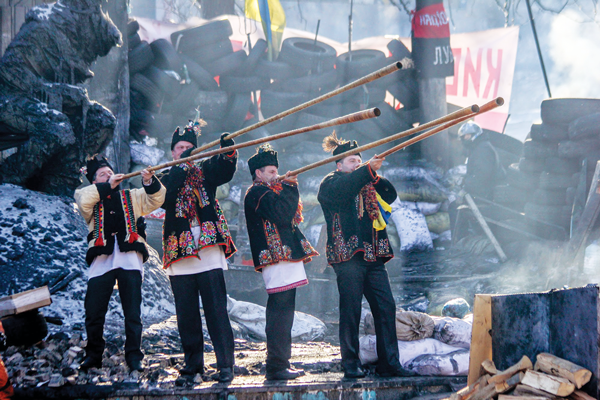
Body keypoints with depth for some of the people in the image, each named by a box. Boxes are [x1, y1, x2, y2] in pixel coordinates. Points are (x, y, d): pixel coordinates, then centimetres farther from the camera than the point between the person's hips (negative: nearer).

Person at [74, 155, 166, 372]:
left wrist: (150, 182, -7)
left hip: (129, 258, 1)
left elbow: (155, 199, 11)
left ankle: (134, 356, 1)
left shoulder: (130, 197, 22)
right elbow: (83, 199, -8)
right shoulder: (90, 197, 16)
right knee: (94, 311, -1)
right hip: (102, 258, -1)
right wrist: (107, 186, -9)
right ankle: (93, 355, 14)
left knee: (133, 311, -4)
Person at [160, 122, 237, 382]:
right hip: (180, 254, 2)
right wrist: (182, 166, -15)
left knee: (216, 311, -7)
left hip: (209, 251, -2)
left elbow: (226, 170, -9)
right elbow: (164, 198, -9)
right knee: (186, 314, 6)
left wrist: (227, 149, -29)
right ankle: (193, 362, 17)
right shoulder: (167, 178, 13)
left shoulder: (205, 171, 12)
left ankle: (226, 365, -6)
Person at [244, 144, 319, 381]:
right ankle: (277, 366, -13)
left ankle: (278, 364, 16)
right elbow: (283, 215, -21)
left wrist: (288, 189, 9)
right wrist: (290, 189, -8)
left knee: (280, 312, 12)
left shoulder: (265, 192, 25)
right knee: (281, 312, -12)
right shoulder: (258, 193, -8)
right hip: (278, 257, -11)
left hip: (284, 257, 11)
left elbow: (289, 216, 22)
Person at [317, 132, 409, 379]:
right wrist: (368, 170, -30)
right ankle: (350, 365, 3)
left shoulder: (366, 185, 22)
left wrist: (376, 176, -4)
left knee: (386, 307, 0)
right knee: (350, 310, -5)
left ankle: (389, 363, 4)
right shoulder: (330, 183, 3)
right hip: (348, 255, -6)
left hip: (372, 255, 6)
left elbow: (390, 196, 13)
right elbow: (343, 190, -19)